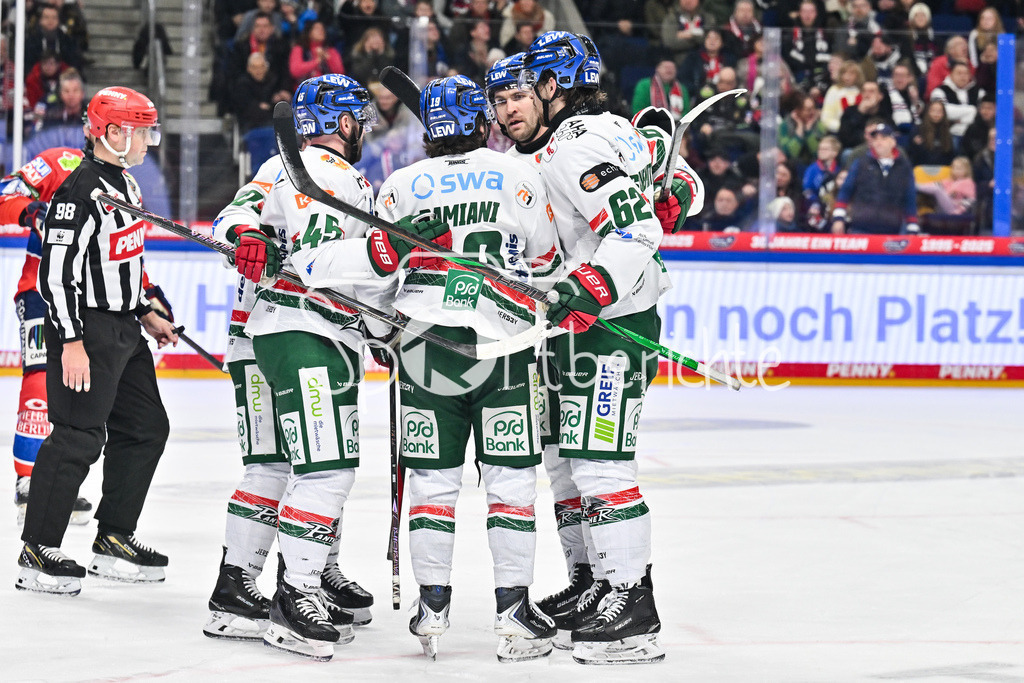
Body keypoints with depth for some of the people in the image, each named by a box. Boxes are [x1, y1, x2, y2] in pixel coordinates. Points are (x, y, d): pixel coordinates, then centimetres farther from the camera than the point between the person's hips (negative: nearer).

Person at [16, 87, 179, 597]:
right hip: (86, 329, -10)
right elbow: (56, 269, -22)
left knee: (146, 429, 13)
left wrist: (146, 314, 23)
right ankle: (37, 554, -4)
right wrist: (71, 342, -25)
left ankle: (113, 540, 22)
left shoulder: (125, 184, 13)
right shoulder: (80, 191, -18)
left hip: (123, 330, 10)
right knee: (78, 436, -10)